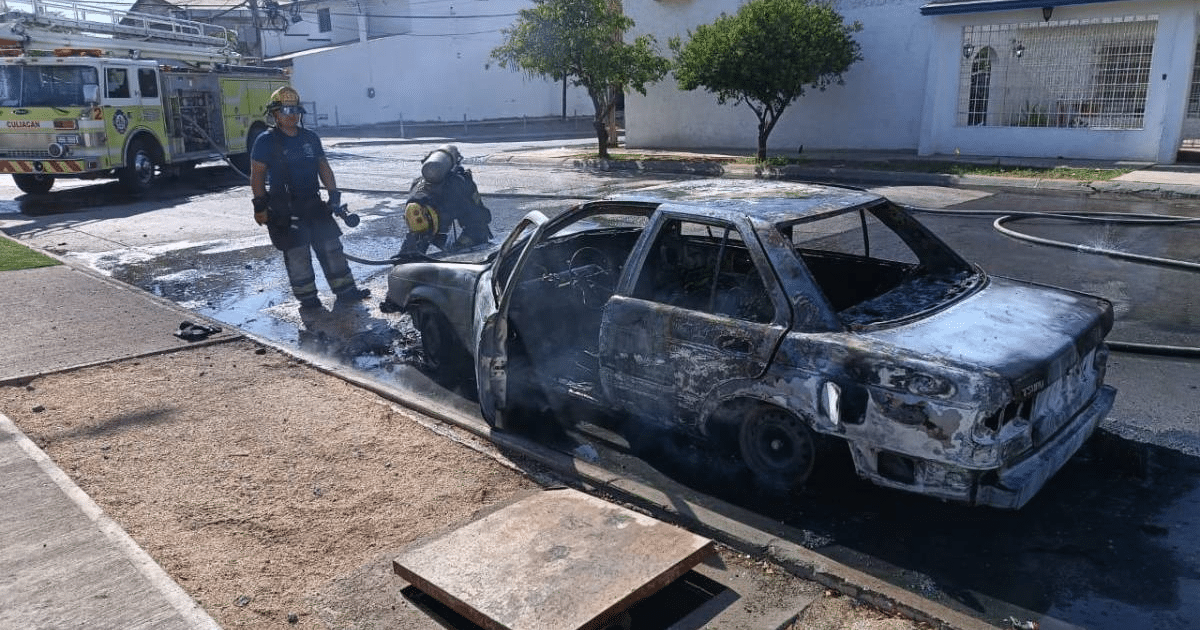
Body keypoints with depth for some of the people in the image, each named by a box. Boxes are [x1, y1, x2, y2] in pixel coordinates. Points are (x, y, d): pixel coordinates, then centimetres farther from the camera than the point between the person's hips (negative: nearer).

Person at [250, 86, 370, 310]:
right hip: (284, 210, -5)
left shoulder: (310, 138, 10)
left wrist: (334, 195, 4)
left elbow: (324, 167, 13)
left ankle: (345, 290, 9)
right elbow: (257, 176, -5)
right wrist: (260, 206, -10)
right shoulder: (266, 142, -5)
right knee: (297, 253, -1)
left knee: (331, 245, 4)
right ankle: (307, 298, 7)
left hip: (313, 204, 5)